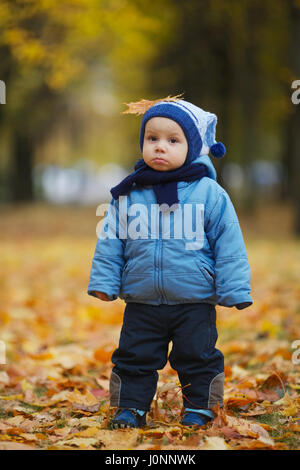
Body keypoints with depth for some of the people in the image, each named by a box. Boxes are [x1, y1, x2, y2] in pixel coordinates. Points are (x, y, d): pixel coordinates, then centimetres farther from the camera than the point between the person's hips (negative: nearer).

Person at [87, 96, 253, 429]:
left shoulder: (209, 193, -5)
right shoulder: (127, 194, 1)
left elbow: (229, 245, -3)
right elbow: (110, 240, 8)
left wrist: (234, 290, -5)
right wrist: (103, 282, 3)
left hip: (195, 304, -2)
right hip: (141, 304, 2)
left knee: (197, 358, 7)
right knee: (134, 358, 9)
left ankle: (199, 408, 24)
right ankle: (130, 407, 25)